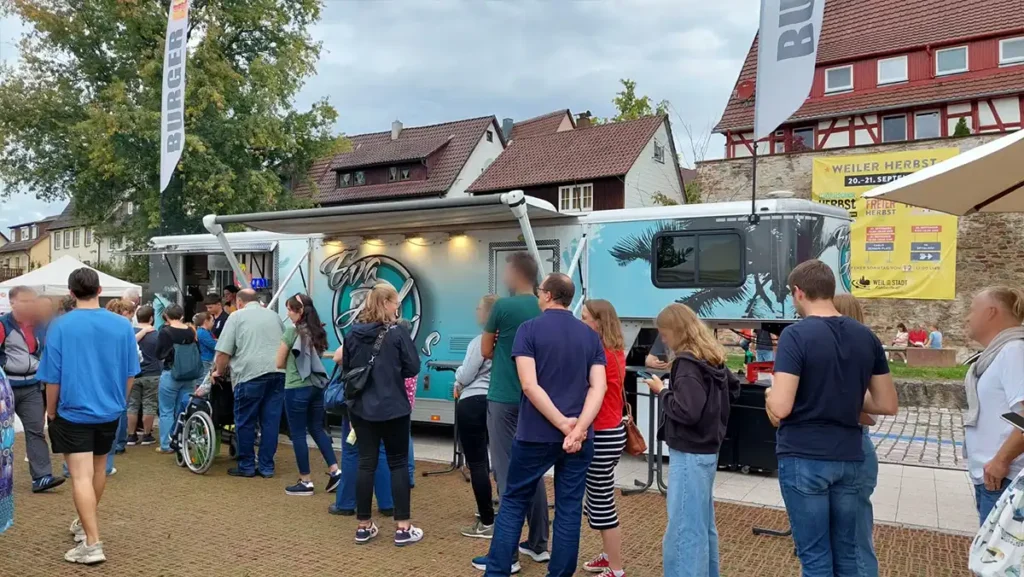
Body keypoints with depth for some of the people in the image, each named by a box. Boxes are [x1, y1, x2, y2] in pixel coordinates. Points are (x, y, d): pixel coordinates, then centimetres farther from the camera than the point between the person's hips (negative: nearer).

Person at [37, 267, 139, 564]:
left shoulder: (60, 326, -13)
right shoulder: (122, 325, -5)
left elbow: (53, 377, -9)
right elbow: (130, 374, 2)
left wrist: (51, 411, 6)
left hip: (73, 411, -4)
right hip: (109, 411, 4)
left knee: (81, 477, -3)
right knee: (98, 470, 21)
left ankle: (92, 544, -5)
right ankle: (85, 522, 40)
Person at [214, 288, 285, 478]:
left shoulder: (236, 317, 8)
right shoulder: (274, 315, 23)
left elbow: (224, 352, 2)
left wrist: (219, 372, 18)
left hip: (251, 373, -4)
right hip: (278, 373, 5)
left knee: (245, 422, 8)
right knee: (271, 421, 8)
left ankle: (246, 466, 15)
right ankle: (266, 467, 13)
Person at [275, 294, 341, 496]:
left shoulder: (292, 331, -10)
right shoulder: (317, 332, 8)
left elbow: (279, 363, -3)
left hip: (297, 388, -7)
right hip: (317, 386, 7)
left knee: (298, 434, 3)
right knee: (317, 429, 17)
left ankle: (305, 482, 9)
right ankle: (335, 471, 9)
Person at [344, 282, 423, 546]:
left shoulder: (353, 333, 2)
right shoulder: (397, 332, -12)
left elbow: (345, 369, 9)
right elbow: (413, 367, -10)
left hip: (361, 407, 4)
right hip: (393, 408, -4)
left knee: (366, 463, 10)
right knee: (398, 464, 5)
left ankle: (364, 526, 17)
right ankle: (403, 528, 7)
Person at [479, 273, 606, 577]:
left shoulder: (529, 329, -6)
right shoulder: (590, 335, 6)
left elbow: (530, 385, -16)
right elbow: (599, 386, -4)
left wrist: (563, 424, -14)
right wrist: (578, 429, -13)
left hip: (536, 434, -3)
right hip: (579, 437, 3)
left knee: (513, 502, 11)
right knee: (569, 509, 9)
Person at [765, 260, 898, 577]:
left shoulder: (796, 335, -15)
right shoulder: (866, 337, 4)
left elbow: (780, 408, -21)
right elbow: (887, 404, 8)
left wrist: (769, 394, 0)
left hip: (804, 459, -6)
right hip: (849, 458, 6)